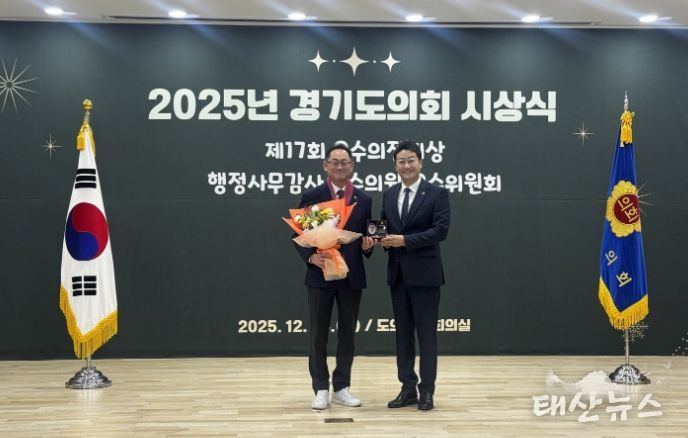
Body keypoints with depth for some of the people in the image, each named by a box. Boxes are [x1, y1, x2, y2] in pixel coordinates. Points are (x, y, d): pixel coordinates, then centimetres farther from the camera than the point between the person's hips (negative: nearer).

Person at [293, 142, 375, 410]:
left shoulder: (364, 200, 7)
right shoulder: (312, 197, -1)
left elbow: (366, 237, 11)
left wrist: (367, 246, -11)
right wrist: (310, 257, -16)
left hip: (352, 276, 3)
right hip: (320, 275, -2)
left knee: (347, 334, 9)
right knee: (318, 335, 3)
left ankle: (341, 388, 20)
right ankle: (321, 389, 13)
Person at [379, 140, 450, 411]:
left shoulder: (437, 194, -4)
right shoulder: (389, 195, 13)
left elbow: (440, 230, -13)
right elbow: (384, 226, 16)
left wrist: (405, 240, -19)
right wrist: (383, 240, -8)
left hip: (424, 273, -5)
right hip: (397, 272, 6)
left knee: (426, 332, 0)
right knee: (403, 332, 10)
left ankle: (427, 391, 8)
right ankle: (408, 389, 18)